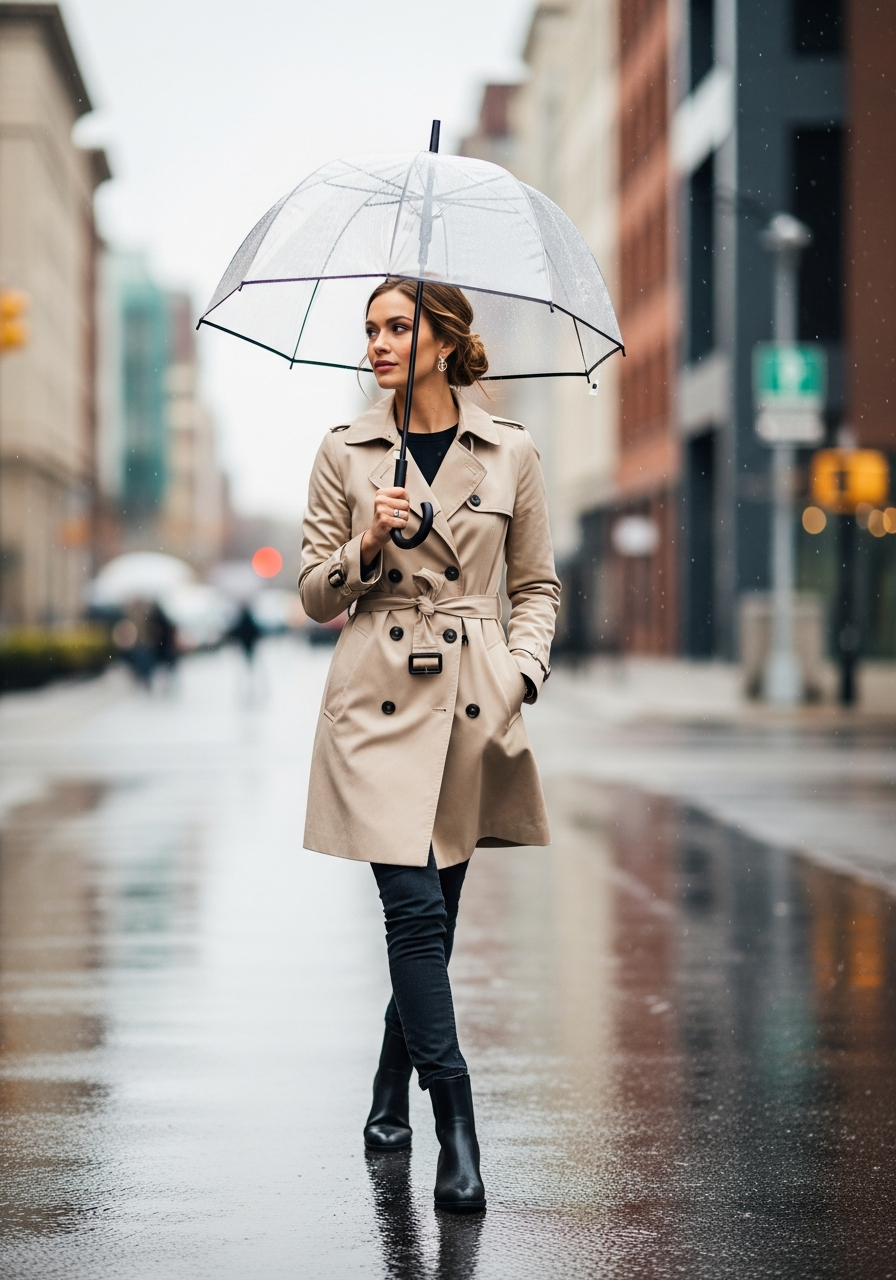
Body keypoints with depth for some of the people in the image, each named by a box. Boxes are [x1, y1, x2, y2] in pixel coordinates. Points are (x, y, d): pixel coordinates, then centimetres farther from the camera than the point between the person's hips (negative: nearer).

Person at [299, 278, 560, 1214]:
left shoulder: (510, 453, 5)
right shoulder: (345, 453, 4)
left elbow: (537, 584, 12)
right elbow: (314, 595, 6)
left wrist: (523, 671, -3)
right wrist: (369, 547, -12)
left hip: (470, 705, 1)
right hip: (378, 702, -1)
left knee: (433, 912, 9)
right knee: (415, 908, -12)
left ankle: (390, 1097, 32)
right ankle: (456, 1133, -10)